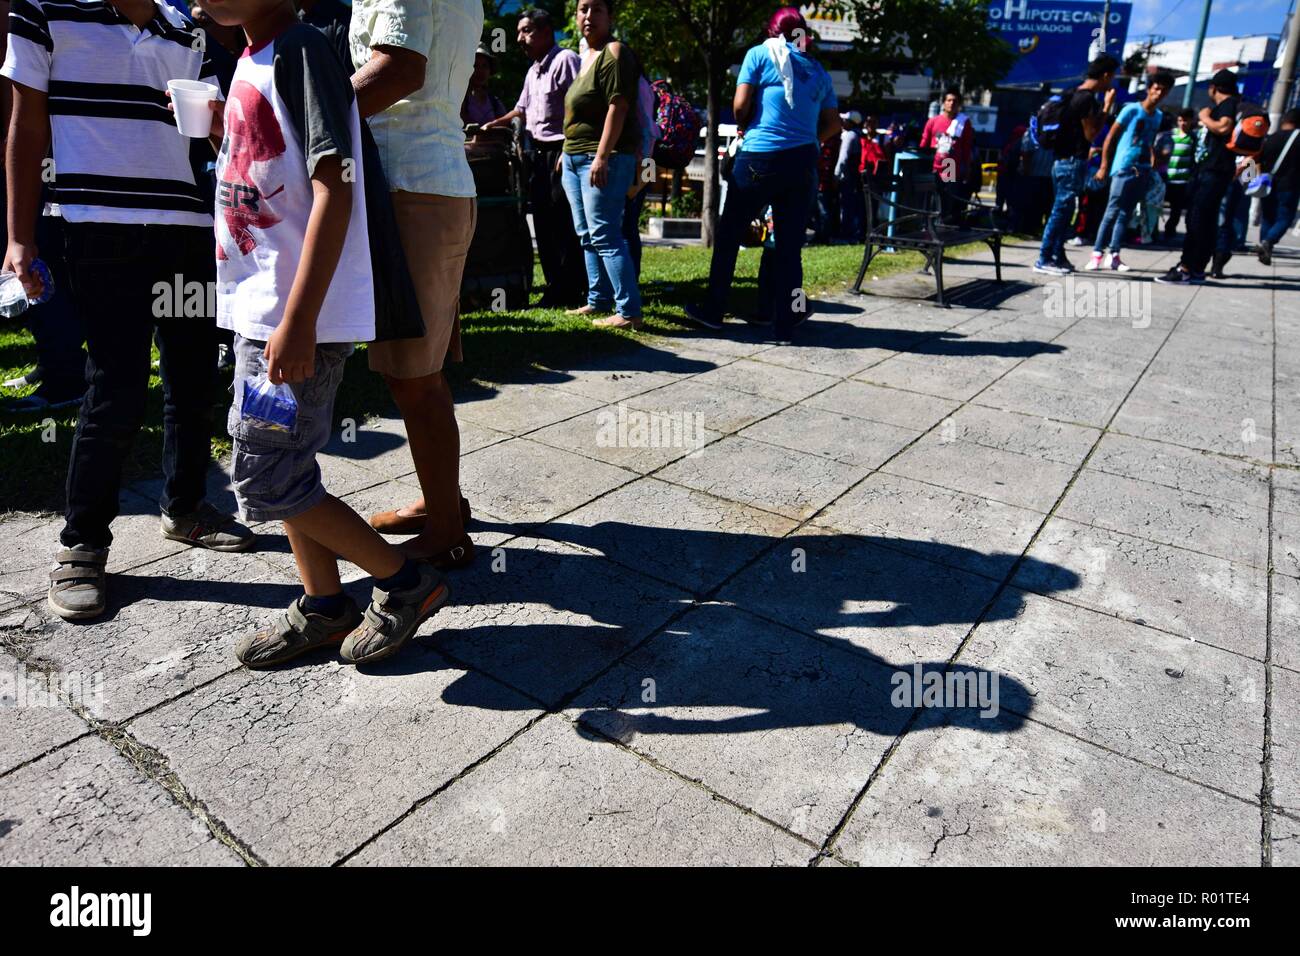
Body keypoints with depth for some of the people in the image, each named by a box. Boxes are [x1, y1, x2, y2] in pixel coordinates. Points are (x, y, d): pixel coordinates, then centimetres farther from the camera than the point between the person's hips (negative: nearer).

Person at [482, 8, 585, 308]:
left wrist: (568, 152, -22)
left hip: (561, 150, -9)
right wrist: (495, 124, 14)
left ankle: (571, 290, -4)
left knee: (563, 224, -9)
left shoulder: (565, 60, -7)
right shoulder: (532, 72, 20)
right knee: (543, 223, 9)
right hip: (538, 152, 9)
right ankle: (555, 286, 16)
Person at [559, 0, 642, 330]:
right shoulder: (586, 56, 20)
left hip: (605, 158, -10)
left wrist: (602, 157, -25)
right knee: (587, 236, 11)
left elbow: (618, 107, -18)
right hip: (575, 158, 10)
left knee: (604, 235, -14)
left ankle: (628, 312, -13)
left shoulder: (614, 52, -8)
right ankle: (598, 301, 18)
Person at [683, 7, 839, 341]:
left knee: (729, 234, 9)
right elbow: (832, 123, 16)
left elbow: (740, 105, -3)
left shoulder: (760, 54, 4)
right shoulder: (818, 71, 17)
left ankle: (713, 311, 14)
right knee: (790, 244, 5)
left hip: (760, 158, -4)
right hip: (803, 162, 4)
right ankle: (784, 326, 5)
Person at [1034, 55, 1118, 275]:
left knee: (1063, 211, 12)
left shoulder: (1076, 94, 15)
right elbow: (1090, 134, -13)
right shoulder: (1087, 98, -14)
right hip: (1072, 162, -10)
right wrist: (1106, 107, -8)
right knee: (1061, 211, -8)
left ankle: (1058, 256, 17)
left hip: (1064, 160, 10)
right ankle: (1044, 260, -7)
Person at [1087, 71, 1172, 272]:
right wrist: (1104, 167, -10)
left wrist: (1151, 168, 18)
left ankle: (1114, 255, 5)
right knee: (1112, 211, -9)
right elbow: (1110, 137, -5)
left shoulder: (1158, 116, 15)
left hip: (1143, 171, 6)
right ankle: (1097, 253, -8)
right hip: (1124, 168, -6)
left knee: (1126, 213, 5)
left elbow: (1150, 143, 22)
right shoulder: (1132, 110, -4)